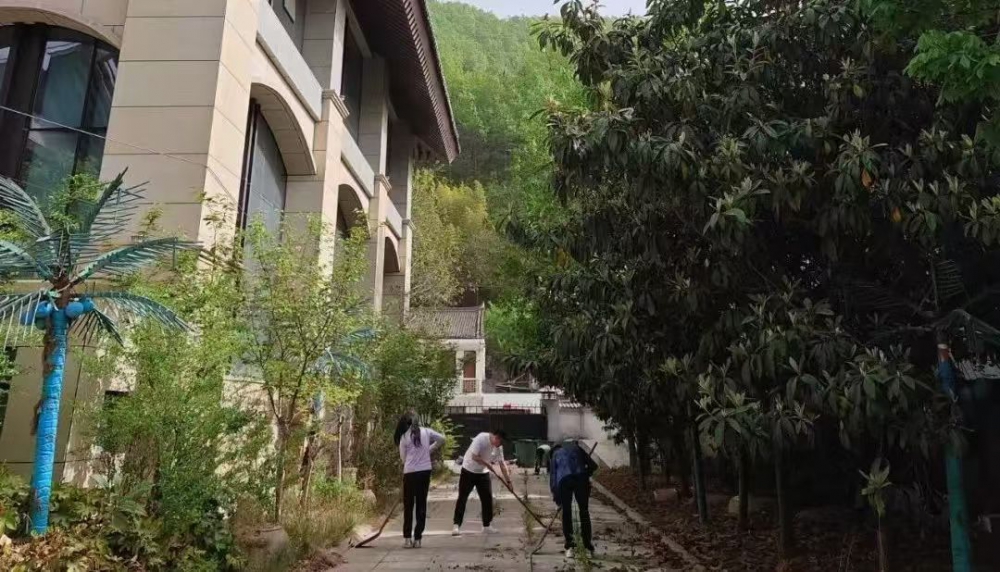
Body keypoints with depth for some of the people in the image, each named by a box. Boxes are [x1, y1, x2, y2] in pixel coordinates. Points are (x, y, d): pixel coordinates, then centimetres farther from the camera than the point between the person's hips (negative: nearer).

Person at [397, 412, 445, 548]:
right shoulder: (426, 432, 5)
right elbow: (442, 439, 14)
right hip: (425, 471, 2)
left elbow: (403, 457, 3)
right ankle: (417, 539, 10)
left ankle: (407, 538, 8)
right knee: (421, 504, 8)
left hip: (410, 472, -2)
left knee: (408, 505, 9)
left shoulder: (404, 436, -2)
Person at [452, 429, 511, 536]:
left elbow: (502, 464, -1)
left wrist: (508, 480, -3)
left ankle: (487, 526, 12)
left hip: (483, 473, 6)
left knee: (487, 498, 2)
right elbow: (475, 457, -29)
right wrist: (488, 464, -24)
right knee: (462, 498, -5)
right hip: (469, 471, -6)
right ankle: (457, 525, -1)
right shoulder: (481, 438, -27)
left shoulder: (499, 447, -7)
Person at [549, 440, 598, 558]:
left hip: (564, 481, -1)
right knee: (584, 512, 13)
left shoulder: (554, 455, 30)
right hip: (581, 478, 1)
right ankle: (588, 546, 18)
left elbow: (552, 476, 22)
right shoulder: (576, 448, 31)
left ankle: (569, 547, 10)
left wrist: (555, 496, 24)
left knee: (566, 513, 13)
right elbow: (593, 465, 23)